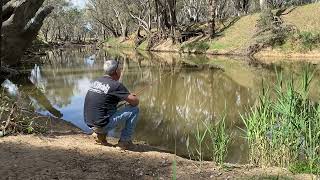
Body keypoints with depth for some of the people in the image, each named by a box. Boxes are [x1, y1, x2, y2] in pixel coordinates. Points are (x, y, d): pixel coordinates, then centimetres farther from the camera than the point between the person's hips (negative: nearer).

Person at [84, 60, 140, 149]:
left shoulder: (96, 81, 12)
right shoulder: (116, 85, -12)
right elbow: (135, 102, -12)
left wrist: (129, 95, 22)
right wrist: (134, 97, 13)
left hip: (89, 123, 8)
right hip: (102, 124, -8)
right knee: (134, 110, 0)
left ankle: (100, 134, 18)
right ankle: (124, 141, 5)